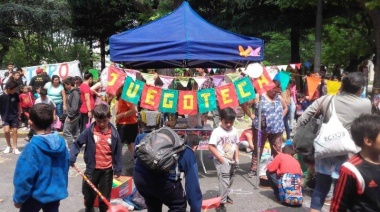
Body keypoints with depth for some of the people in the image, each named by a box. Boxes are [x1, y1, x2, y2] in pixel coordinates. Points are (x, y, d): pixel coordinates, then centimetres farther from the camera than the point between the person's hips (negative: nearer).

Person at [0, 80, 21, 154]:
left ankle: (15, 148, 14)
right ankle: (9, 146, 14)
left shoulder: (15, 94, -8)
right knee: (6, 131, -10)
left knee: (14, 131, 4)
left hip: (14, 116, 1)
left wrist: (19, 113, 12)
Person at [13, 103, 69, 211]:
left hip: (36, 195, -4)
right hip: (56, 192, 5)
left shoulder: (32, 147, -25)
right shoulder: (61, 141, -8)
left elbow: (25, 176, -19)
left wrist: (18, 198, -3)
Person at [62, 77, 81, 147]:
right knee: (75, 132, 14)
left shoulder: (75, 93, -19)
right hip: (73, 115, 10)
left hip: (73, 116, -10)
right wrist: (69, 115, 14)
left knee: (66, 131, -6)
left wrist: (69, 116, -20)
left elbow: (74, 107, -24)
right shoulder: (72, 92, 11)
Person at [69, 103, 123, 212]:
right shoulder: (89, 131, -10)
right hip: (92, 169, 0)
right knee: (89, 194, 16)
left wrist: (118, 169, -1)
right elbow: (77, 144, -3)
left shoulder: (114, 133, -7)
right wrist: (71, 158, -17)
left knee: (105, 196, 12)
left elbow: (118, 152, -1)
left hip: (107, 170, 0)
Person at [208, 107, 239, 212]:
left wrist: (237, 157, 5)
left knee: (230, 180, 21)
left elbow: (236, 145, 13)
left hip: (231, 160, 7)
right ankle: (221, 203, -3)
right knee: (224, 181, -12)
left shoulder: (234, 131, 4)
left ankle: (224, 195, 43)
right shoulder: (217, 131, -17)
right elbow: (210, 146, -19)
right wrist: (220, 158, -20)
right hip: (221, 161, -7)